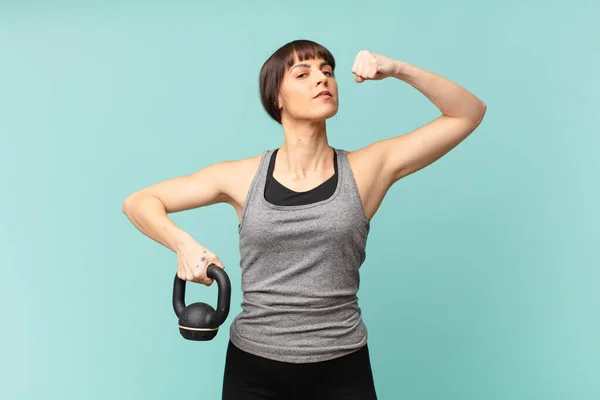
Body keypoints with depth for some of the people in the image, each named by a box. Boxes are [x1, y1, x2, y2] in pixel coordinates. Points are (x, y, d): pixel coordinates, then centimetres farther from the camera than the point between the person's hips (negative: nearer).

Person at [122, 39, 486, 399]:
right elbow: (138, 203, 4)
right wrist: (183, 243, -15)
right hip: (253, 370, 1)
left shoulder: (368, 168, -4)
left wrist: (398, 70, -14)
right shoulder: (243, 177, -4)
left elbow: (469, 114, -2)